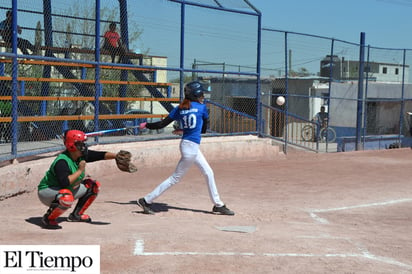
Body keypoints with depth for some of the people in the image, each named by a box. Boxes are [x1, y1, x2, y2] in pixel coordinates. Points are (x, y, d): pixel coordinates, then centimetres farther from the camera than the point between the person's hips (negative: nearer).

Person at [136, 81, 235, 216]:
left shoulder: (179, 109, 4)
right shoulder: (202, 107, -8)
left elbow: (162, 124, -1)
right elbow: (204, 129, 2)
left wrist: (146, 125, 13)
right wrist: (185, 130, 11)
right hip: (191, 146, -7)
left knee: (209, 173, 16)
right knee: (175, 178, -1)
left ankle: (218, 205, 25)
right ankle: (147, 200, 2)